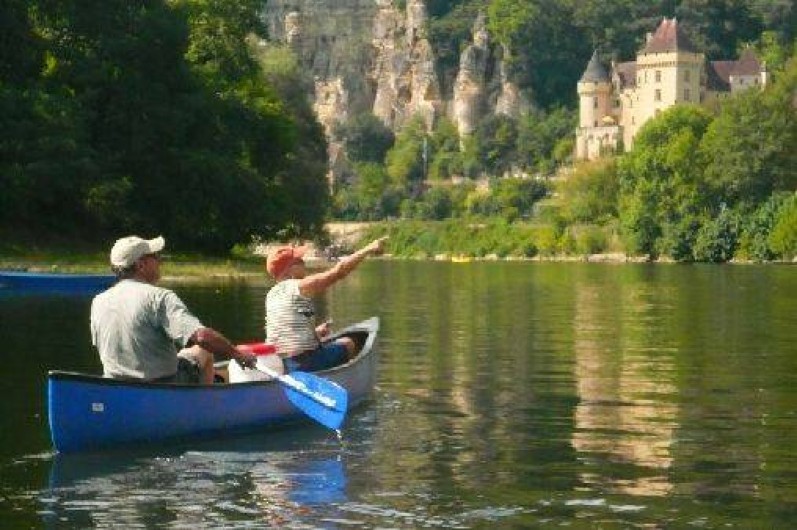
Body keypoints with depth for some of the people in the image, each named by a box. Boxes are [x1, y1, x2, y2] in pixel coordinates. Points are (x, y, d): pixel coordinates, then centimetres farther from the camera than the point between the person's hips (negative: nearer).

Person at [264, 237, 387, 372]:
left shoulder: (272, 295, 13)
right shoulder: (299, 287, -10)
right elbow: (339, 270, -12)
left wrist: (314, 332, 23)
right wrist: (369, 249, -5)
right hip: (303, 364, -7)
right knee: (348, 344, 16)